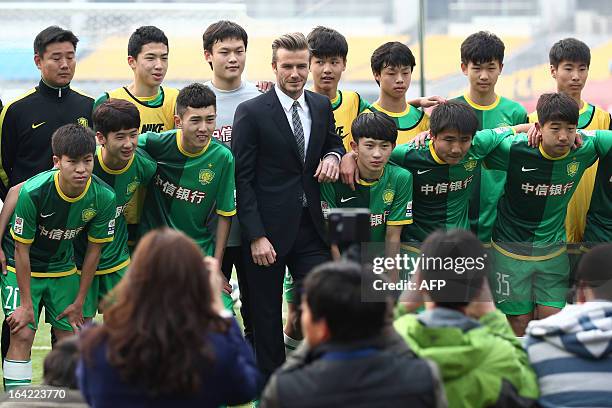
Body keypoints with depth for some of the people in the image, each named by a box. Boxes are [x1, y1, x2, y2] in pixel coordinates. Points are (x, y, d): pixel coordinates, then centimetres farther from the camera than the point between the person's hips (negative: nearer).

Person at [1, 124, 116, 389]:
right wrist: (26, 303, -17)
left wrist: (79, 302, -1)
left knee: (69, 337, 3)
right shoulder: (33, 192, -30)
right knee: (22, 335, -15)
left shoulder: (104, 198, -20)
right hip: (21, 268, -4)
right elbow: (21, 249, -19)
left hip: (62, 267, 4)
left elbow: (94, 250, -6)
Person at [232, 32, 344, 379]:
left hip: (310, 226, 4)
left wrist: (333, 156, 0)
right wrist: (256, 236, -14)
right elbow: (243, 179, -8)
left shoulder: (322, 106, 8)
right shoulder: (251, 112, -7)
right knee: (267, 314, 6)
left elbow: (334, 142, 27)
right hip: (268, 230, -4)